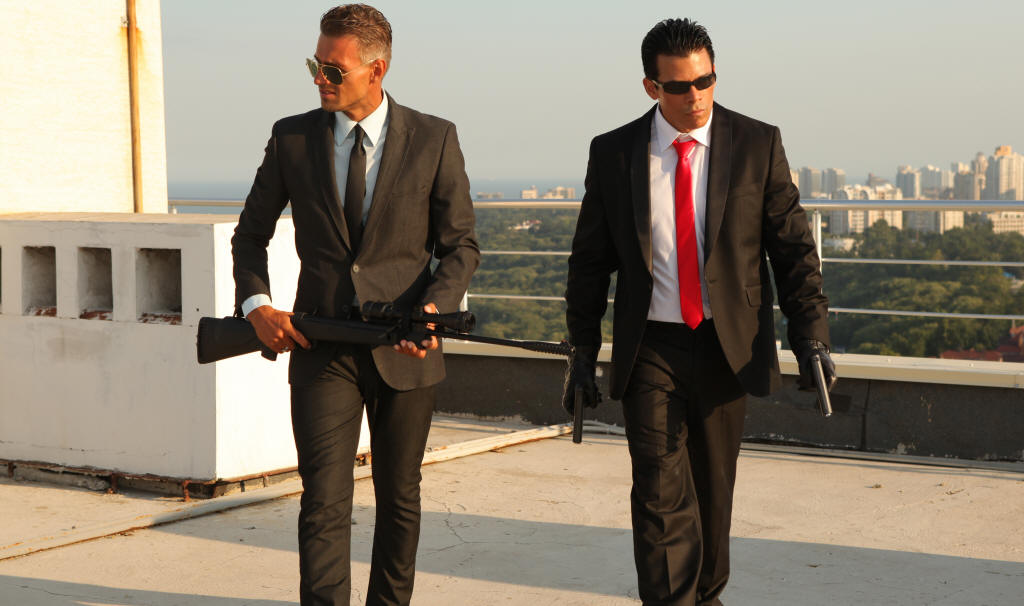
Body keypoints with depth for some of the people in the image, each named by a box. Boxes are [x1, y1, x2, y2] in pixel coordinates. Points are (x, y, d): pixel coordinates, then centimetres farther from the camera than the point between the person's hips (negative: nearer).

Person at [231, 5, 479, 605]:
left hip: (404, 352, 0)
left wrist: (435, 308, -17)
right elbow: (251, 234, 12)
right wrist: (257, 306, -6)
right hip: (322, 350, 0)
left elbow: (461, 245, 2)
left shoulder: (435, 140, -2)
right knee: (324, 503, -9)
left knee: (399, 497, 13)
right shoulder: (292, 138, 2)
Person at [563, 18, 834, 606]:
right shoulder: (613, 153, 1)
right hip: (650, 350, -1)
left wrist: (812, 336, -10)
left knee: (713, 489, 14)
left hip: (729, 347, 1)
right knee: (661, 493, -9)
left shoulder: (757, 144, -1)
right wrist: (584, 351, 4)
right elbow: (590, 260, 7)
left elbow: (794, 247, 0)